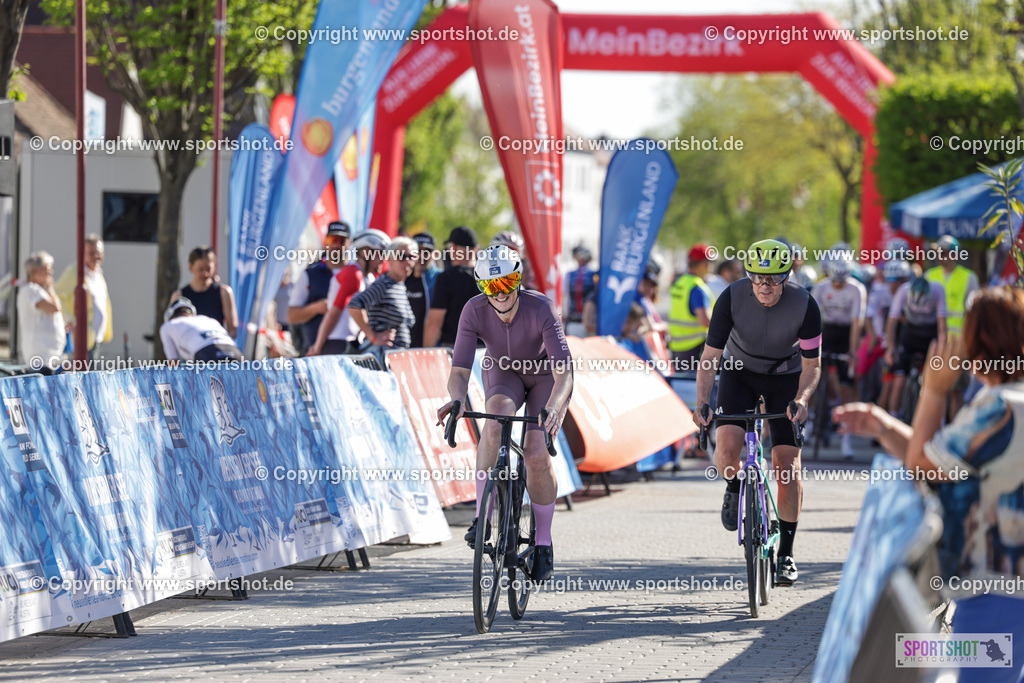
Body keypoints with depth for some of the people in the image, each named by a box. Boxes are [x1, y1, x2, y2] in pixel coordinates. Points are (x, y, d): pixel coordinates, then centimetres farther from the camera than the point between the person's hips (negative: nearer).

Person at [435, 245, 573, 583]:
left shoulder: (541, 309, -34)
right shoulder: (474, 311, -27)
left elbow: (563, 371, -41)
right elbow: (459, 370, -29)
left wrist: (555, 406, -60)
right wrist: (458, 399, -52)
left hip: (545, 375, -1)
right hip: (503, 373, 1)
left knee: (537, 455, -18)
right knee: (496, 421, -34)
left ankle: (543, 544, 3)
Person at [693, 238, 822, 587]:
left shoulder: (805, 305, -26)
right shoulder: (732, 298, -26)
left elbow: (812, 365, -17)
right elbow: (710, 356, -22)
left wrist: (801, 400, -37)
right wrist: (702, 402, -35)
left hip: (785, 378, 0)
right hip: (740, 373, 0)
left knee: (787, 464, -9)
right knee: (727, 444, -24)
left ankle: (786, 553, 1)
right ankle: (734, 489, 12)